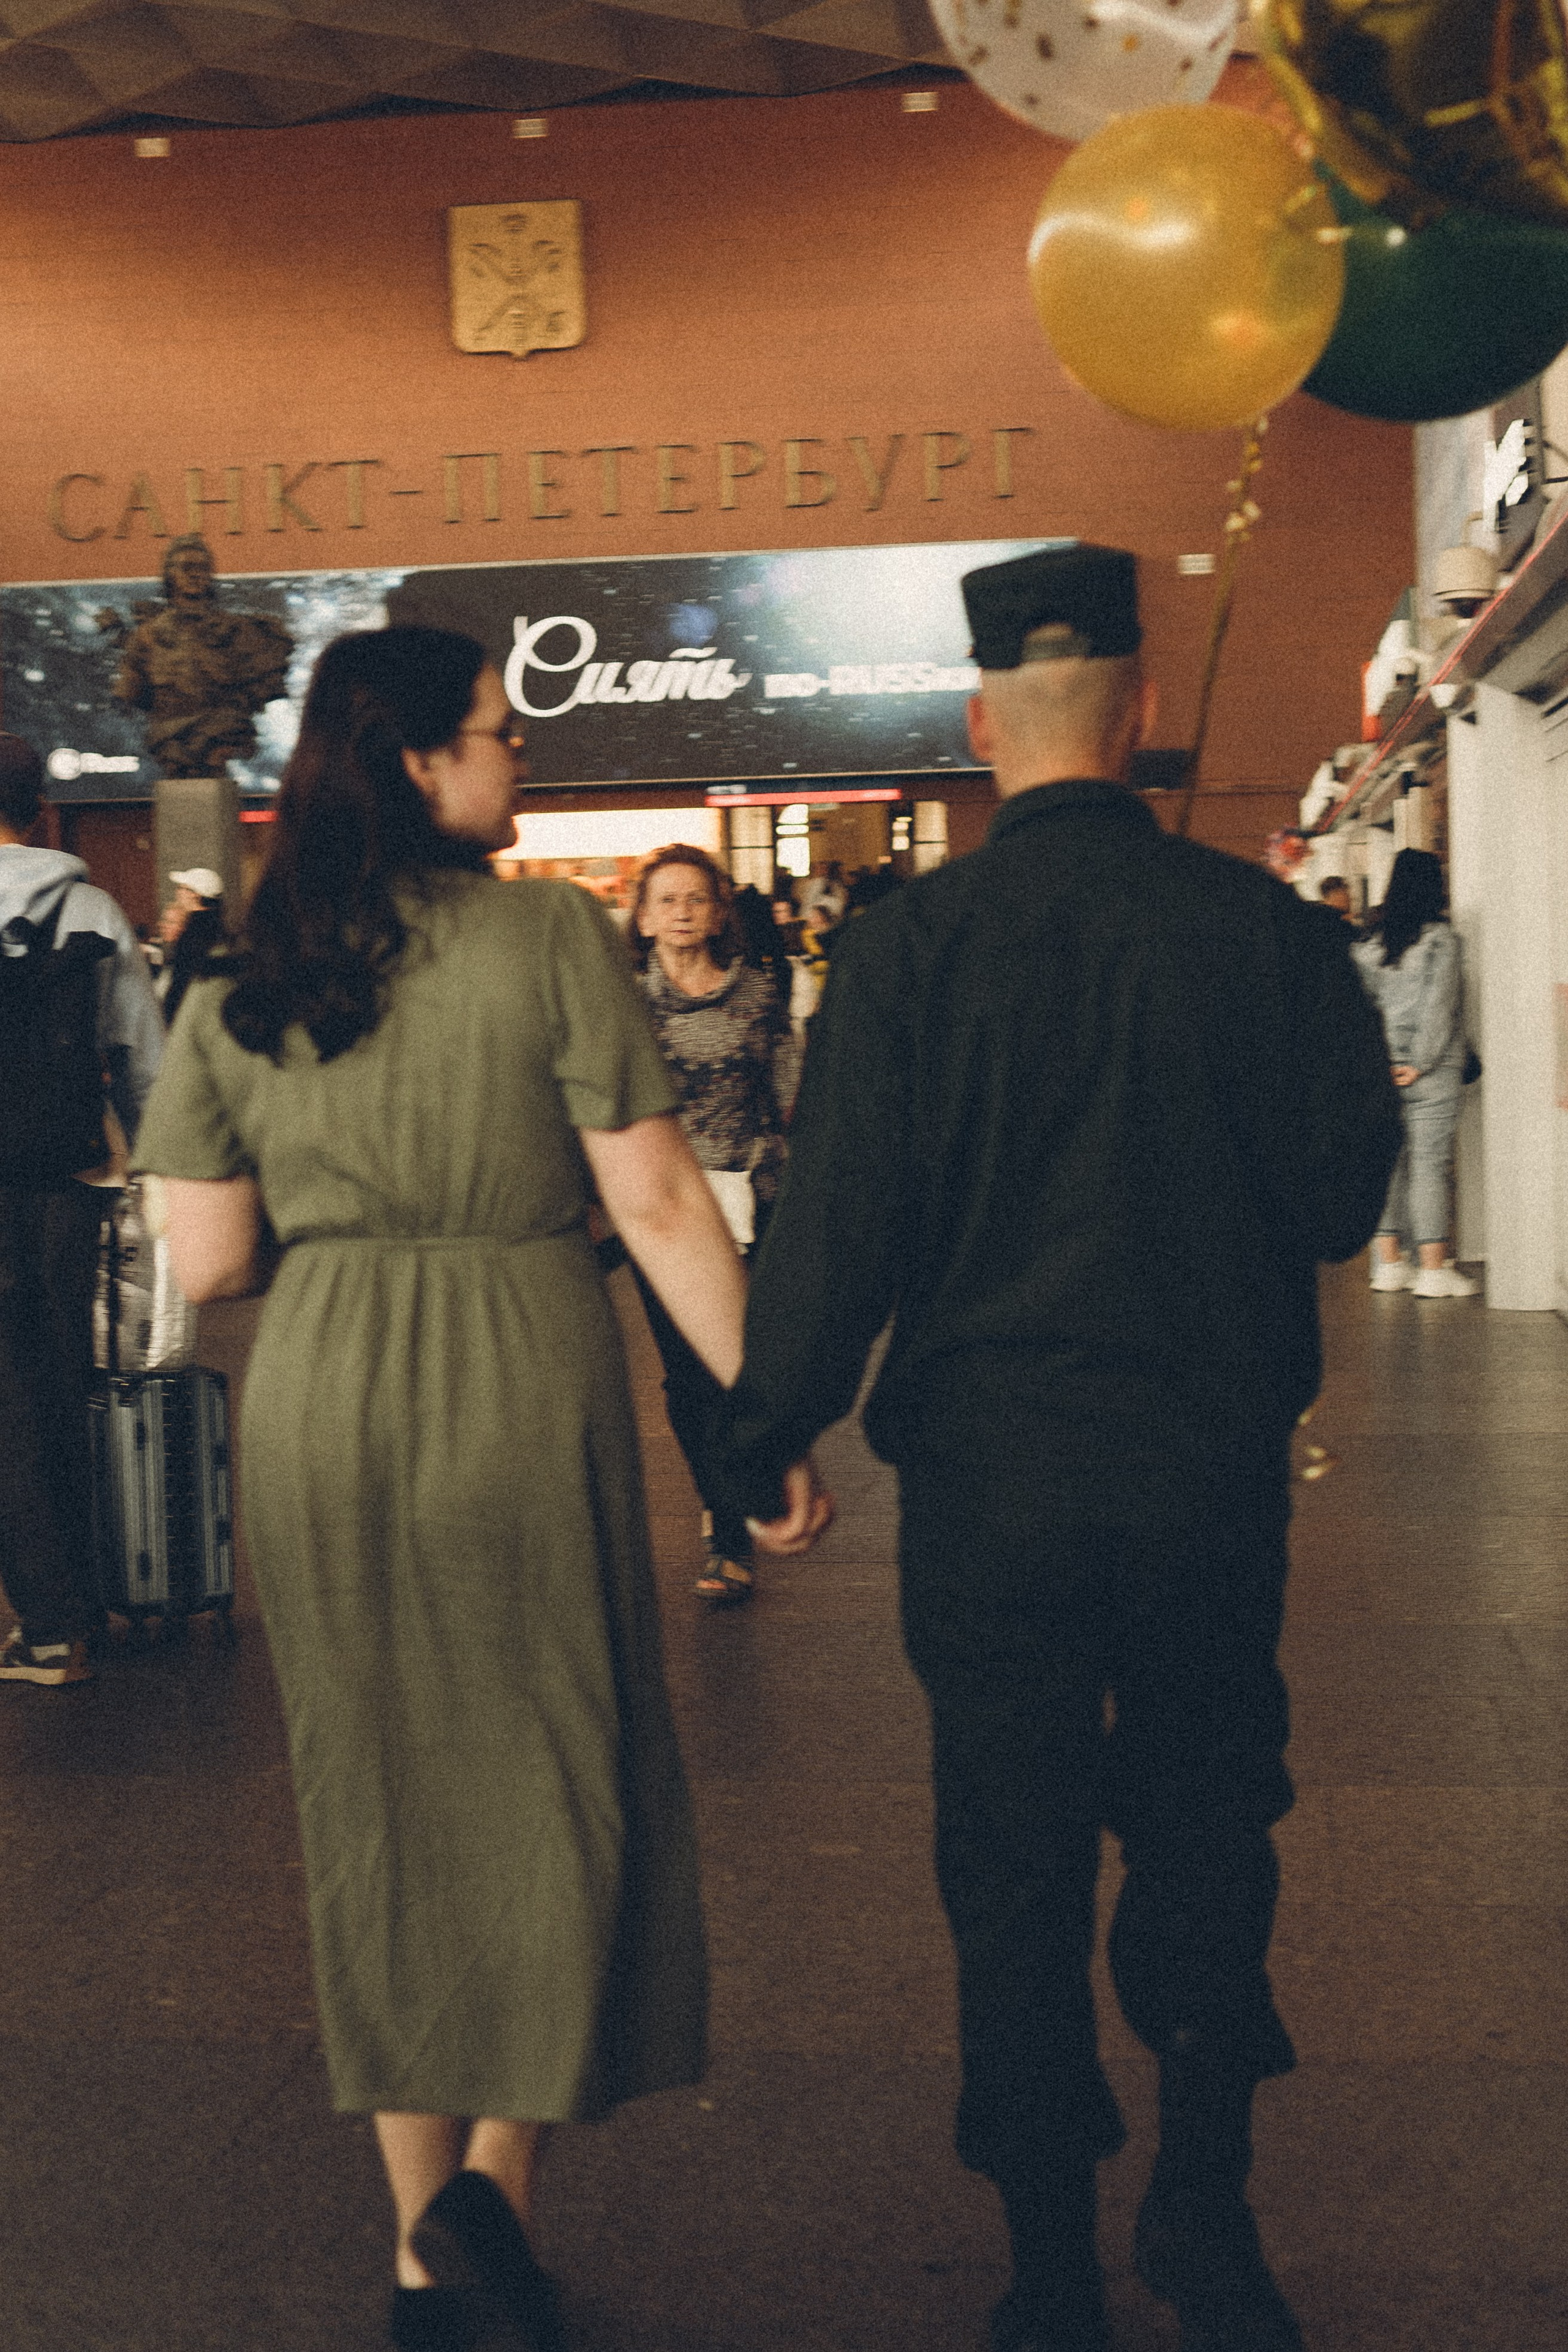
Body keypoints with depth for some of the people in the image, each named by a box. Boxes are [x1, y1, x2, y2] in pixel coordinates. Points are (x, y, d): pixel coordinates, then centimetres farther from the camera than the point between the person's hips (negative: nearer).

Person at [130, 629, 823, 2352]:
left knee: (376, 1800, 14)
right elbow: (657, 1205, -10)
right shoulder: (550, 935, -7)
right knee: (561, 1772, 14)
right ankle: (495, 2175, 2)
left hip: (318, 1407, 4)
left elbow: (205, 1262, 3)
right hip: (520, 1388, -4)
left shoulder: (233, 995, 3)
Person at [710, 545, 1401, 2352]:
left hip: (990, 1471, -1)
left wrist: (764, 1440, 1)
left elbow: (834, 1221, -10)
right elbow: (1343, 1198, -1)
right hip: (1217, 1458, 1)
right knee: (1208, 1824, 20)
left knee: (1015, 1861, 10)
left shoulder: (910, 940, -9)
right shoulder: (1266, 925, -6)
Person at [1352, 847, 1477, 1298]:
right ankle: (1433, 1268, -3)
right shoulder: (1439, 936, -8)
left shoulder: (1370, 940, 7)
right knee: (1430, 1164, -4)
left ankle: (1389, 1262, 11)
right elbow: (1438, 1007, -12)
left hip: (1381, 1069, 5)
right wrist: (1421, 1063, -8)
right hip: (1432, 1071, -5)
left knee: (1388, 1161, 9)